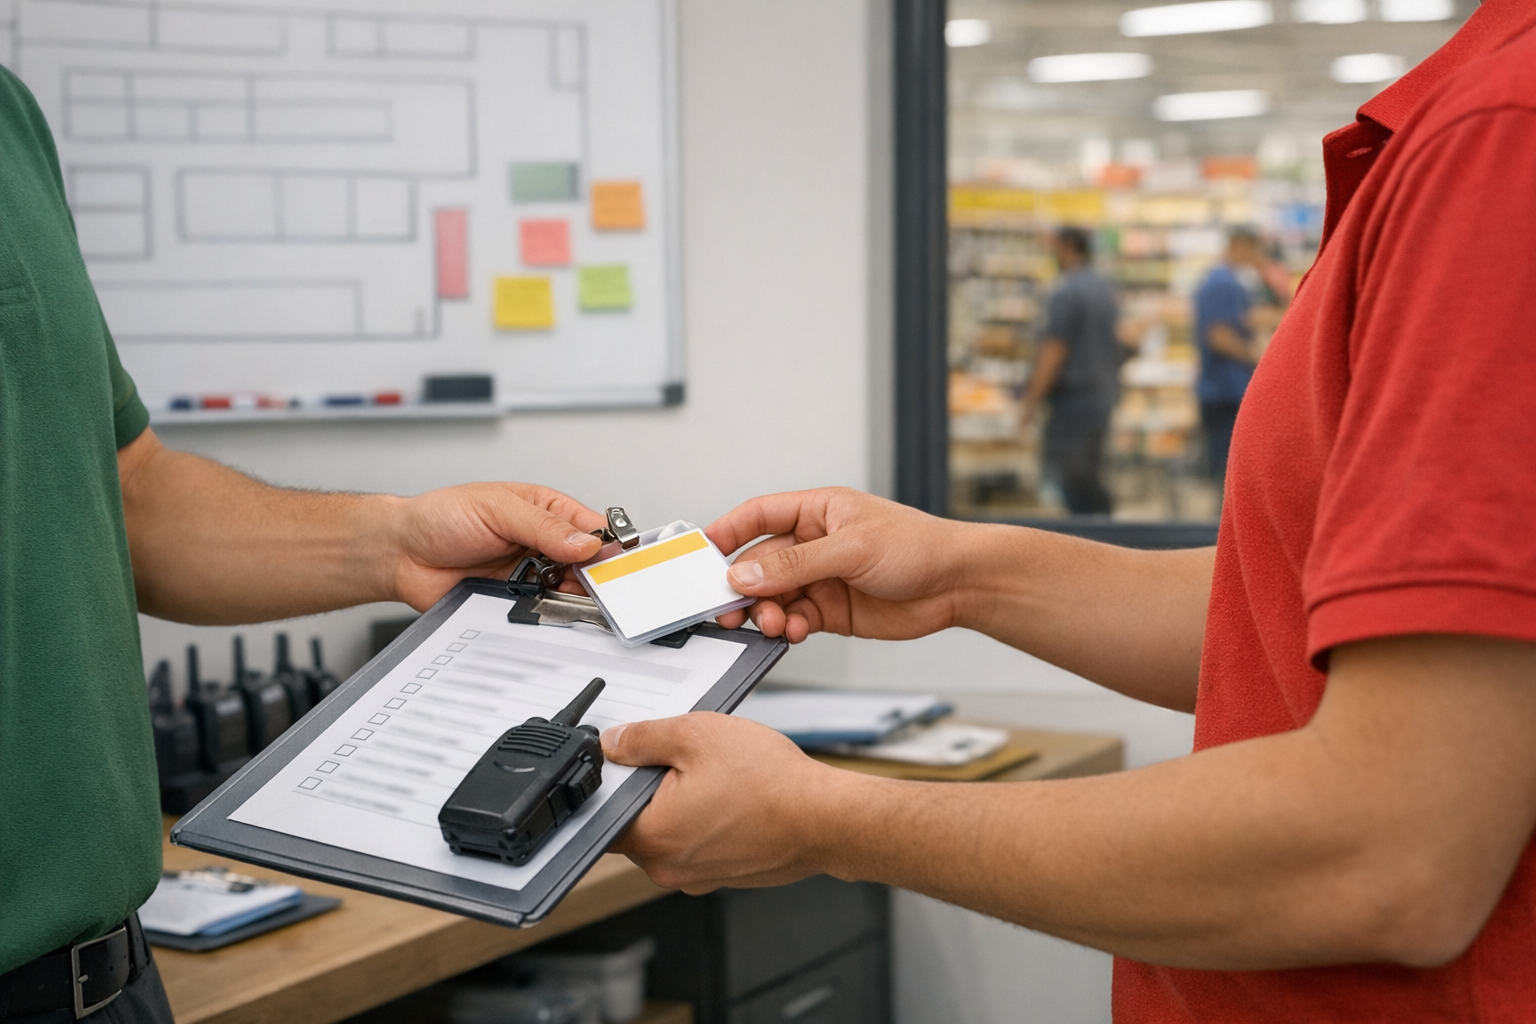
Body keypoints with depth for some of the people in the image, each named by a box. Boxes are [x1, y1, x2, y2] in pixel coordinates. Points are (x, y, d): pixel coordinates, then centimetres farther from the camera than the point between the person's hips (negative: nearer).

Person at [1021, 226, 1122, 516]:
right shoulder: (1104, 288, 14)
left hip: (1074, 396, -9)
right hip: (1103, 392, 10)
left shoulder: (1067, 293, -14)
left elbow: (1054, 351, -18)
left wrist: (1032, 398, -15)